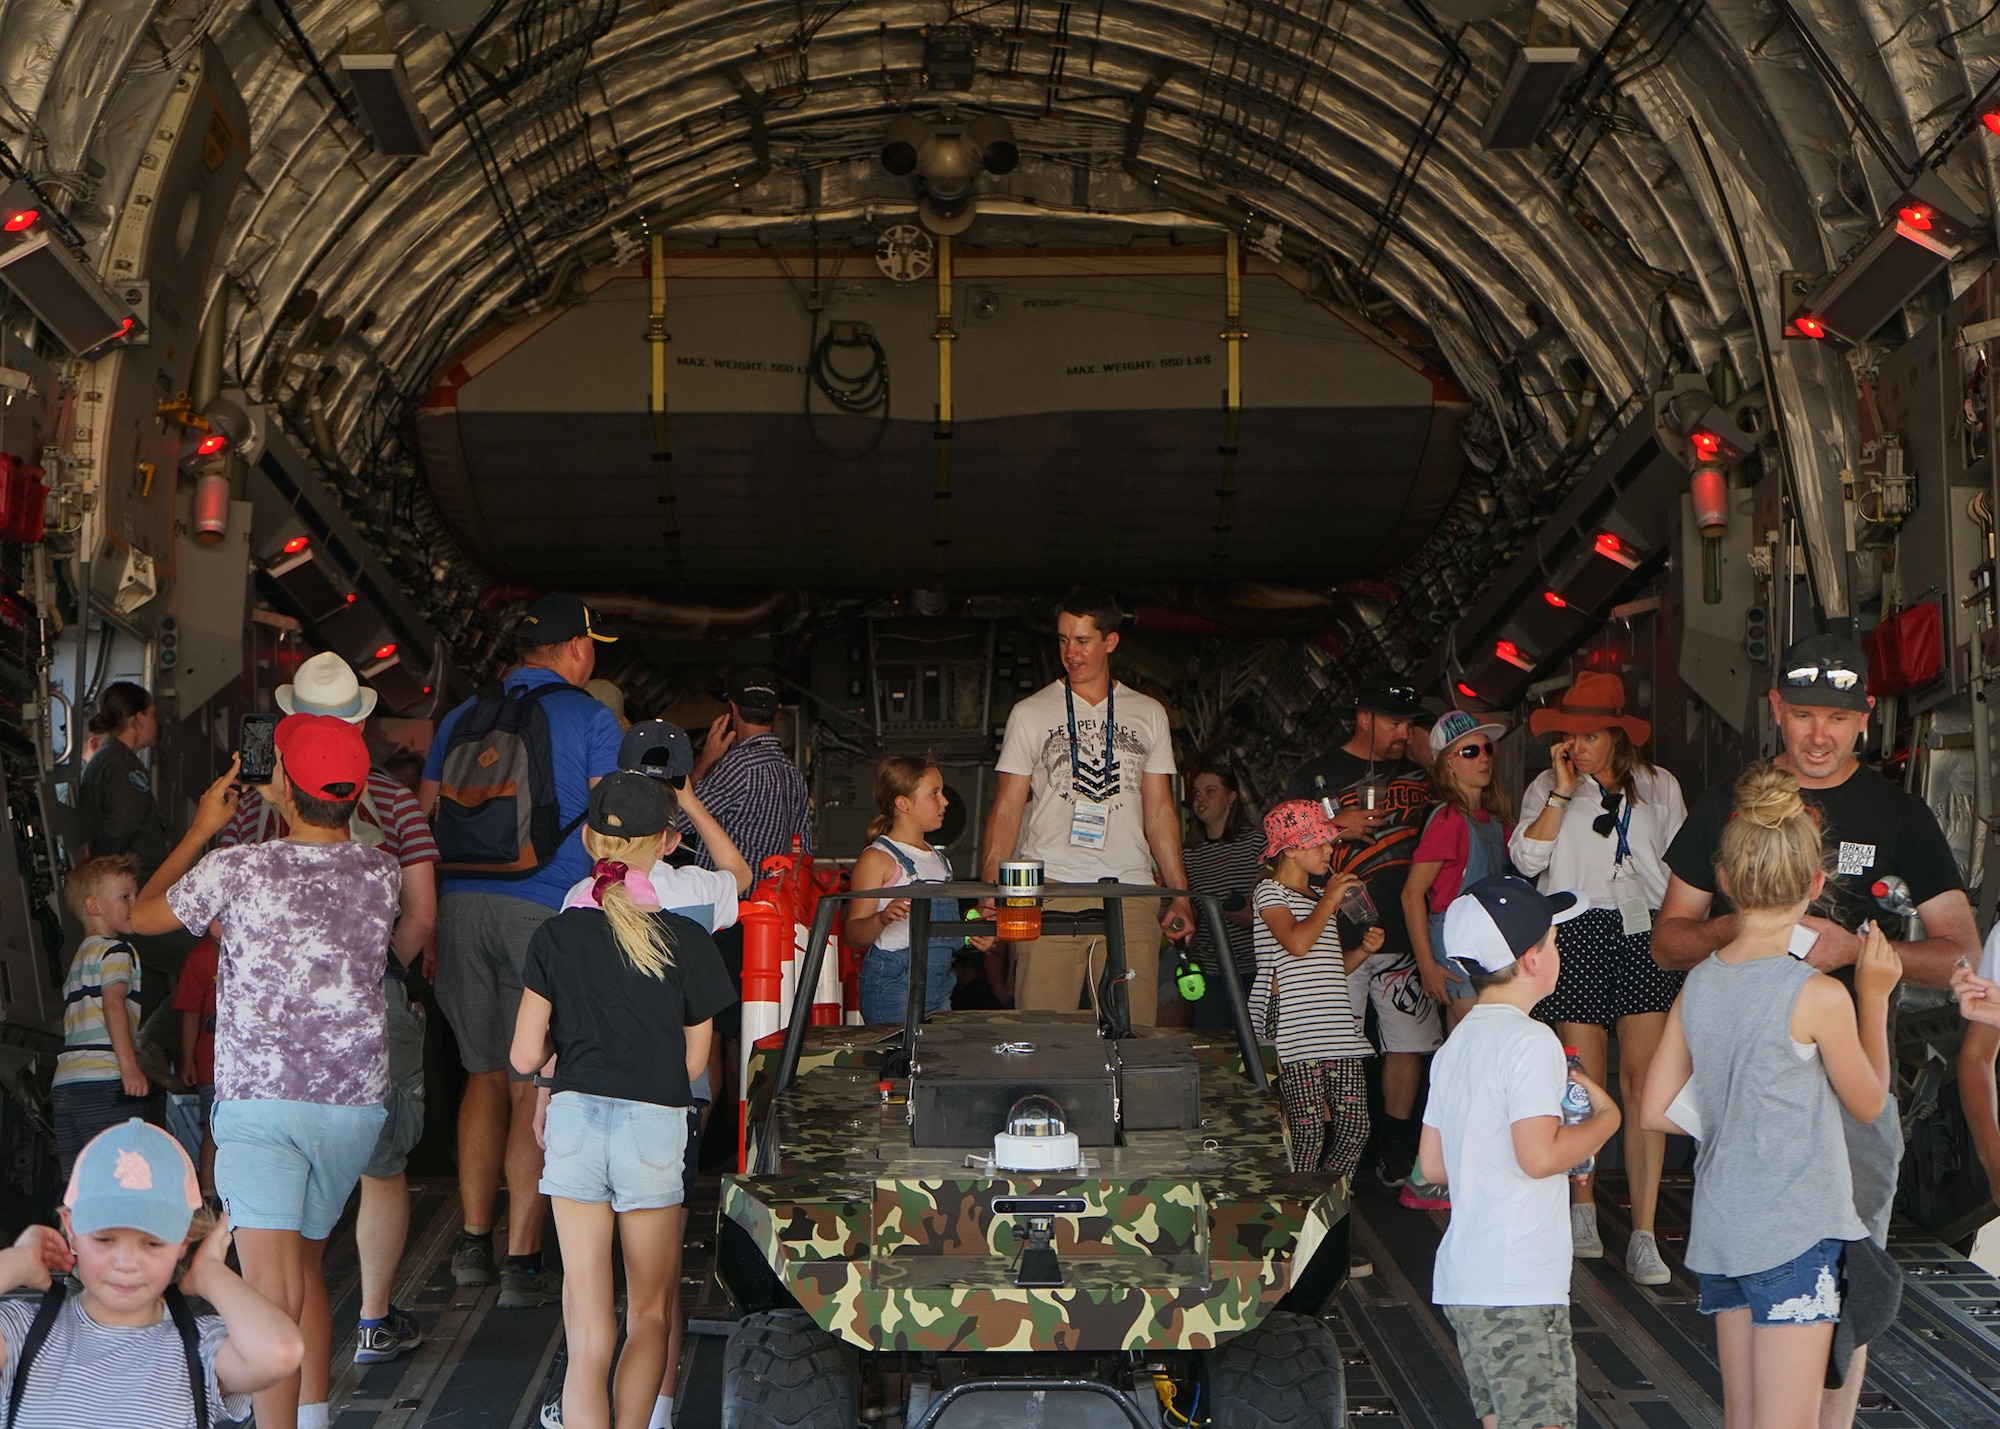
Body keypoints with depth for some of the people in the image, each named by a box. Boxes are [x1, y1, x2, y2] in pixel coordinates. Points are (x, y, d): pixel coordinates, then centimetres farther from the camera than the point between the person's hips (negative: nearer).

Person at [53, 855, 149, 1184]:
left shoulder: (78, 956, 26)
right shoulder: (116, 950, -1)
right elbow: (113, 1004, -17)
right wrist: (129, 1067, -23)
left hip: (65, 1082, 9)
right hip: (103, 1081, -9)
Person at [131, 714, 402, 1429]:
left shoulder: (238, 869, -7)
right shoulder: (382, 873, 3)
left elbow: (143, 914, 11)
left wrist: (203, 827, 20)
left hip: (260, 1098, -5)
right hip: (355, 1101, 5)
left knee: (269, 1284, -11)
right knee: (304, 1261, 23)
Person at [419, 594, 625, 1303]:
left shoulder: (463, 717, 16)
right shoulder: (591, 718, 1)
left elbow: (424, 816, 18)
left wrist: (428, 925, 24)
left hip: (460, 904, 5)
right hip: (547, 911, -5)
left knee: (485, 1075, 16)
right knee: (535, 1089, -2)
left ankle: (473, 1244, 20)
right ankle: (522, 1262, -1)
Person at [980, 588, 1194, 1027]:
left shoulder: (1149, 714, 16)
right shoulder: (1030, 713, 10)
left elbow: (1160, 812, 18)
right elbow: (1007, 810, 7)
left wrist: (1180, 896, 11)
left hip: (1131, 893, 2)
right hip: (1049, 890, -2)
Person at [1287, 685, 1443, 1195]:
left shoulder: (1417, 776, 16)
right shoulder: (1317, 775, 3)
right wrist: (1336, 828, -13)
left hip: (1404, 936, 4)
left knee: (1408, 1042, 5)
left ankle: (1395, 1158, 15)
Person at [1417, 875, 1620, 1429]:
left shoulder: (1458, 1042, 14)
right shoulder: (1529, 1040, -14)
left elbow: (1433, 1164, 17)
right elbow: (1539, 1155, -22)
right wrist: (1604, 1117, -7)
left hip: (1462, 1278, 9)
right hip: (1517, 1286, -9)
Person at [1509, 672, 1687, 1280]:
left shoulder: (1659, 787, 12)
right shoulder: (1548, 787, 9)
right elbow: (1526, 859, -5)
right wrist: (1562, 793, -9)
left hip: (1644, 934, 0)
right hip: (1577, 936, 0)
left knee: (1644, 1079, -10)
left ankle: (1644, 1234, -10)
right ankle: (1582, 1208, 22)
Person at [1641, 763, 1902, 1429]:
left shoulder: (1697, 984, 2)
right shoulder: (1818, 997, -15)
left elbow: (1656, 1110, 6)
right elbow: (1869, 1102, 2)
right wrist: (1874, 996, 8)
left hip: (1718, 1228, 6)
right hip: (1794, 1233, -6)